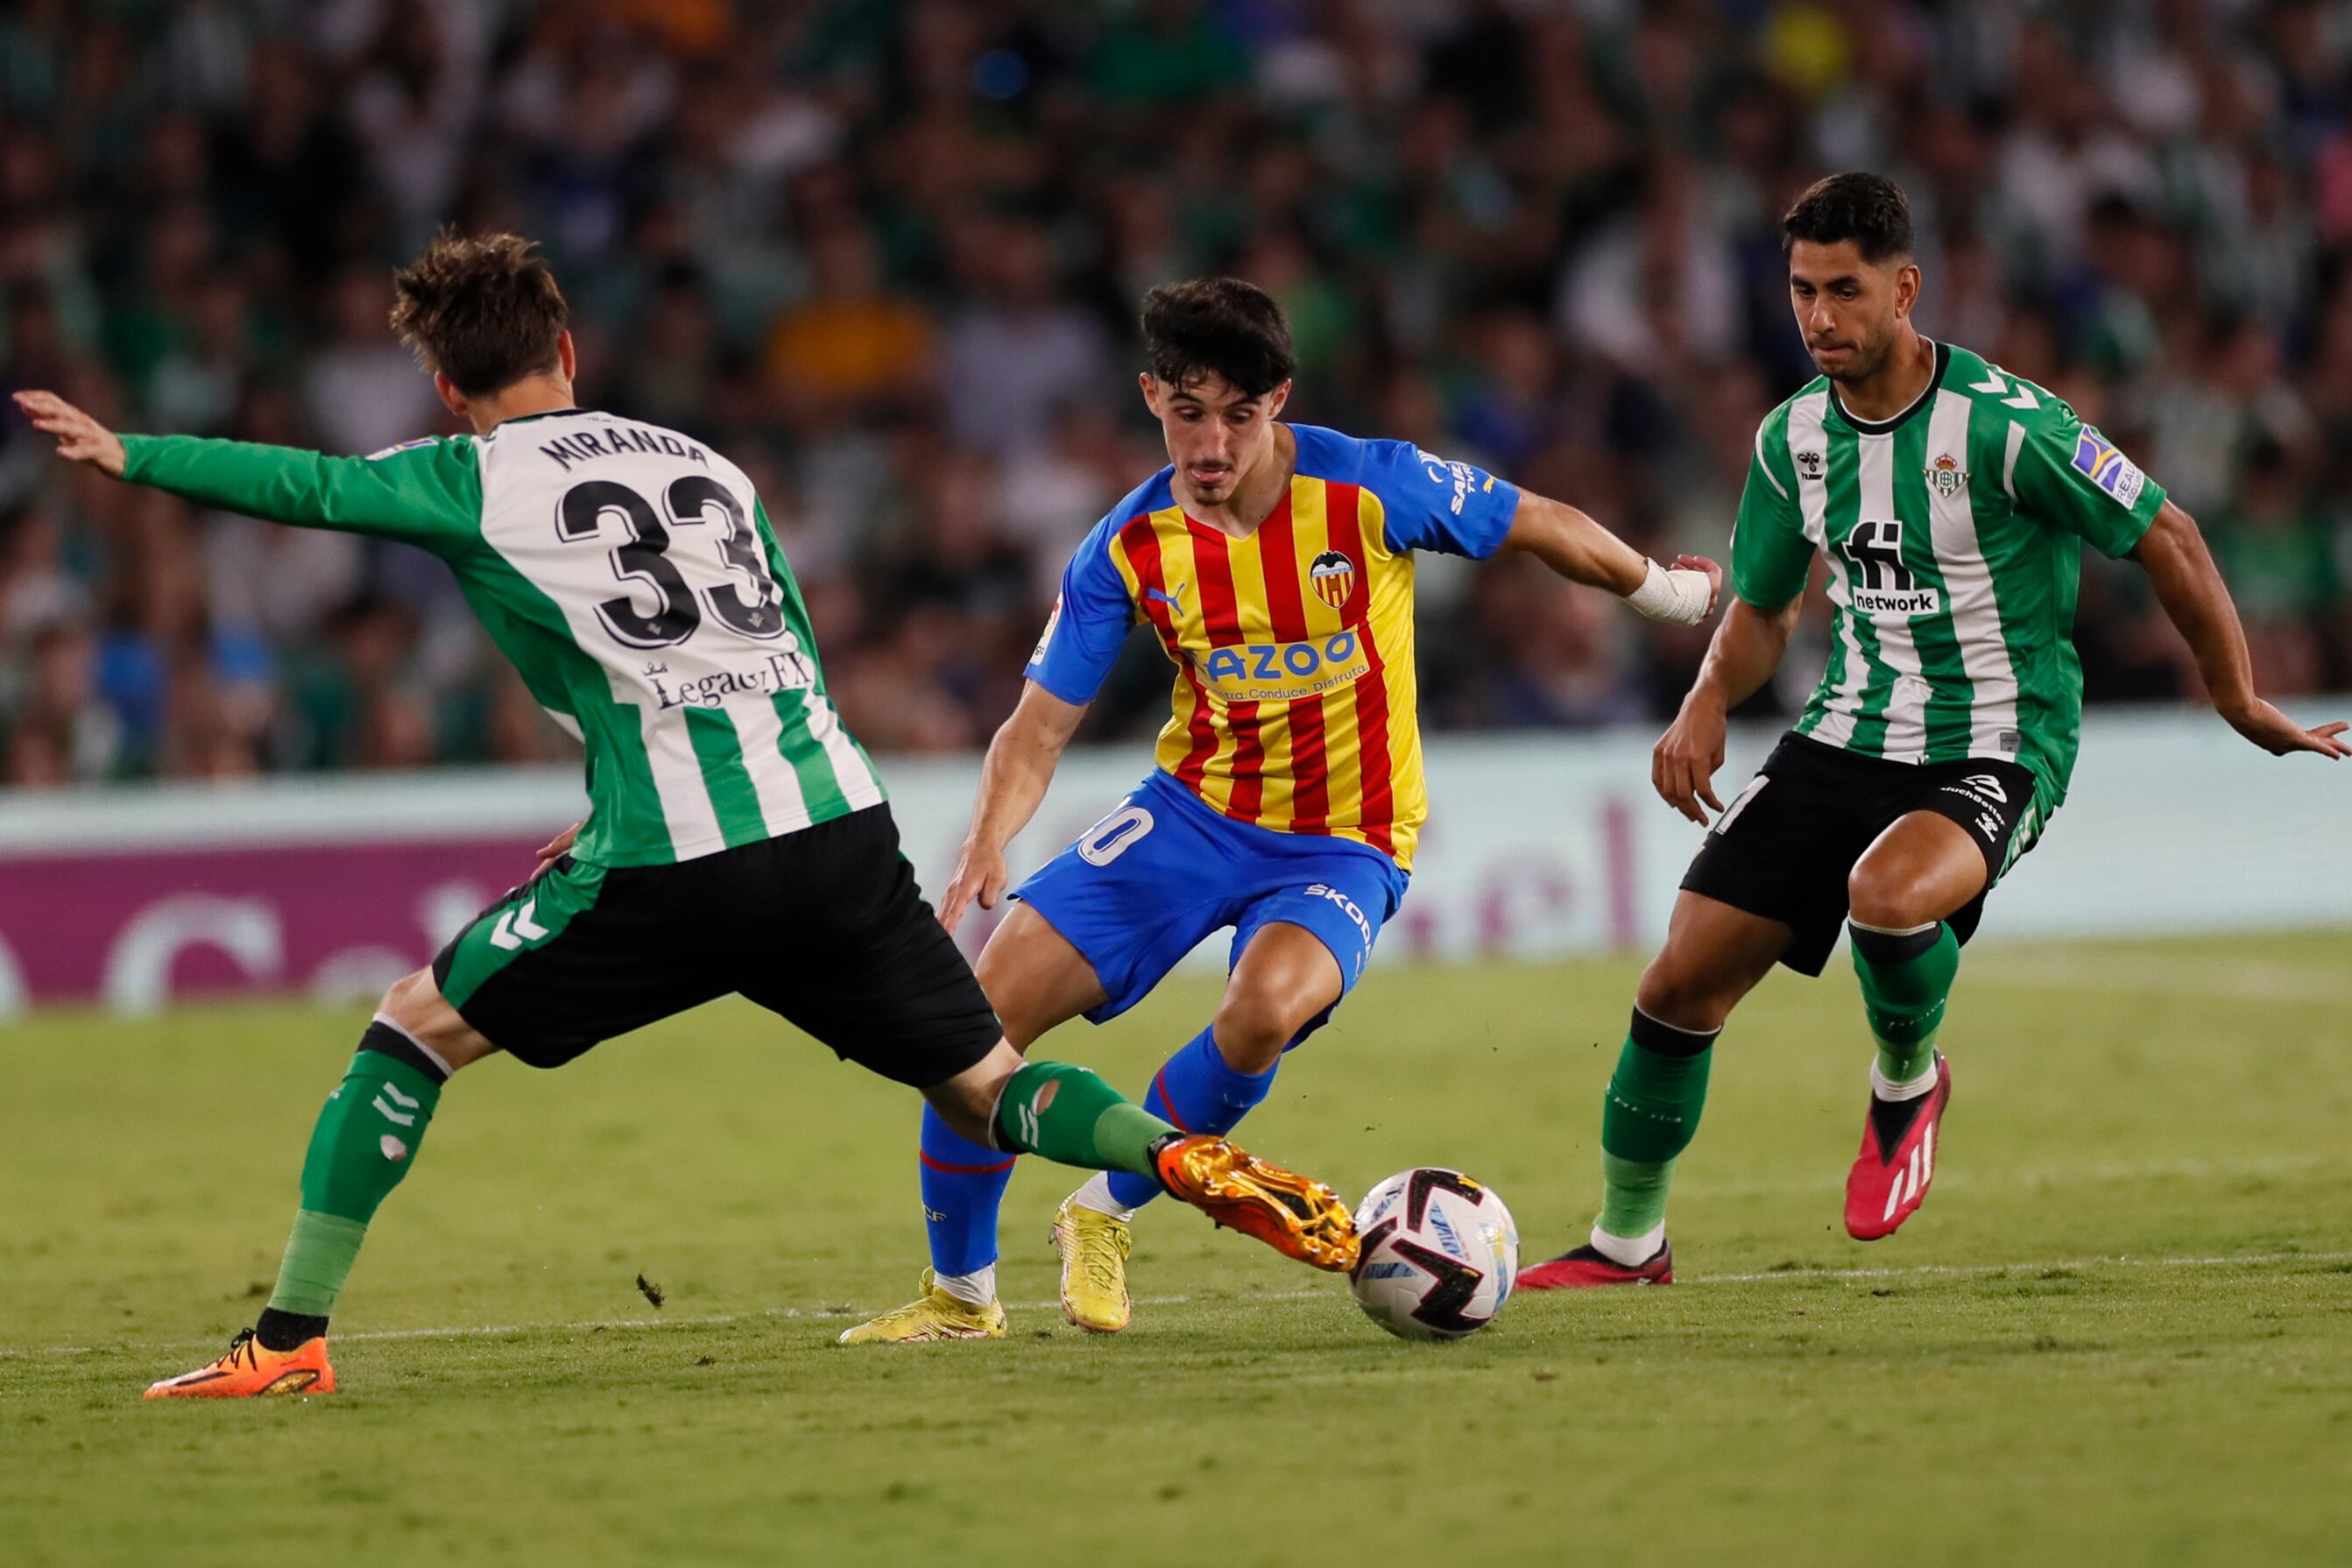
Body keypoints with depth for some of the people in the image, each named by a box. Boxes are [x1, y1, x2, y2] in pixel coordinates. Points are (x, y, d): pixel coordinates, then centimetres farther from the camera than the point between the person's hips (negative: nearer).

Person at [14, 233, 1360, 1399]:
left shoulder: (475, 481, 6)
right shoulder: (709, 466, 21)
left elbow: (303, 486, 8)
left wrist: (128, 455, 21)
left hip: (669, 873, -4)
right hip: (839, 823, 4)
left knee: (414, 1031, 11)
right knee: (986, 1090, 10)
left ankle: (292, 1338, 7)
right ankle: (1194, 1164, -17)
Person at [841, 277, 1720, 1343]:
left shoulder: (1370, 488, -15)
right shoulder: (1127, 552, -7)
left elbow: (1542, 528, 0)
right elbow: (1042, 724, -5)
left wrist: (1670, 593, 13)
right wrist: (988, 841, -23)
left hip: (1343, 845, -3)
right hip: (1194, 810, 3)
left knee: (1265, 1010, -35)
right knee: (986, 1005, -11)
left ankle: (1105, 1216, -10)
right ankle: (959, 1294, 9)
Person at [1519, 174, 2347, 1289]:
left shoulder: (2001, 422, -18)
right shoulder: (1794, 437, 2)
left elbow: (2166, 541, -8)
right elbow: (1762, 607, 17)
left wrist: (2240, 703, -1)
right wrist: (1708, 705, -4)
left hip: (1992, 751, -6)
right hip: (1846, 737, 6)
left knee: (1888, 895, -38)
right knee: (1682, 981, -2)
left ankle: (1908, 1080, -3)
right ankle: (1627, 1240, 19)